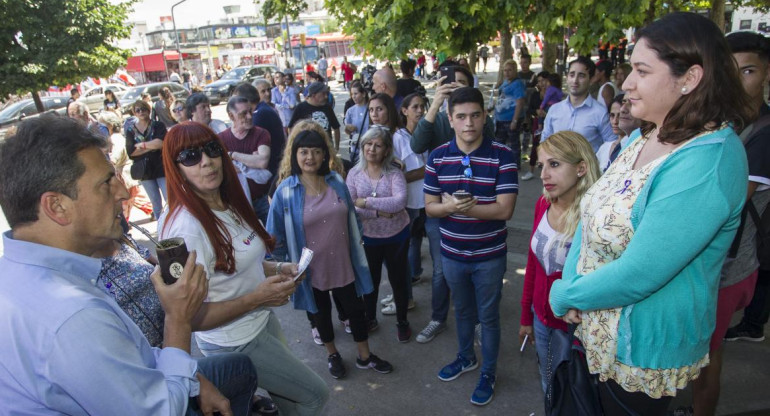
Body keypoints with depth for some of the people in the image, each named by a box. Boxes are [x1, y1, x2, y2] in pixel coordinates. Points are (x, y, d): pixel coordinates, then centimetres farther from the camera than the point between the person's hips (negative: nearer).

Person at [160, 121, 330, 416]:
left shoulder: (229, 204, -2)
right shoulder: (188, 228, -27)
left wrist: (277, 269, -1)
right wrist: (257, 298, -26)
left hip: (263, 322, 7)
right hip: (236, 344, -7)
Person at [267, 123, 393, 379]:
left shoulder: (336, 181, -4)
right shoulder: (286, 191, -14)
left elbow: (351, 219, 8)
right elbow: (276, 236, -6)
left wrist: (357, 248, 14)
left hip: (343, 263, 2)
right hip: (312, 268, -2)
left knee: (354, 309, 14)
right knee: (321, 312, 19)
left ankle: (365, 356, 36)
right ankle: (333, 355, 45)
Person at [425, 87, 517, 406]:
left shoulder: (502, 156, -15)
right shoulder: (438, 156, -5)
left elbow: (505, 210, -20)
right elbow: (430, 207, -4)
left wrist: (458, 207, -25)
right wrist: (450, 206, -26)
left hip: (489, 255, -3)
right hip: (452, 253, 3)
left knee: (488, 316, 14)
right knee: (462, 310, 24)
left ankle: (488, 374, 35)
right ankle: (465, 358, 48)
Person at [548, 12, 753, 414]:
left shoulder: (709, 160, -27)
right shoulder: (643, 137, 0)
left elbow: (636, 276, -29)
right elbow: (592, 216, 3)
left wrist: (563, 296, -14)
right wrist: (570, 285, -10)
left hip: (644, 351, -7)